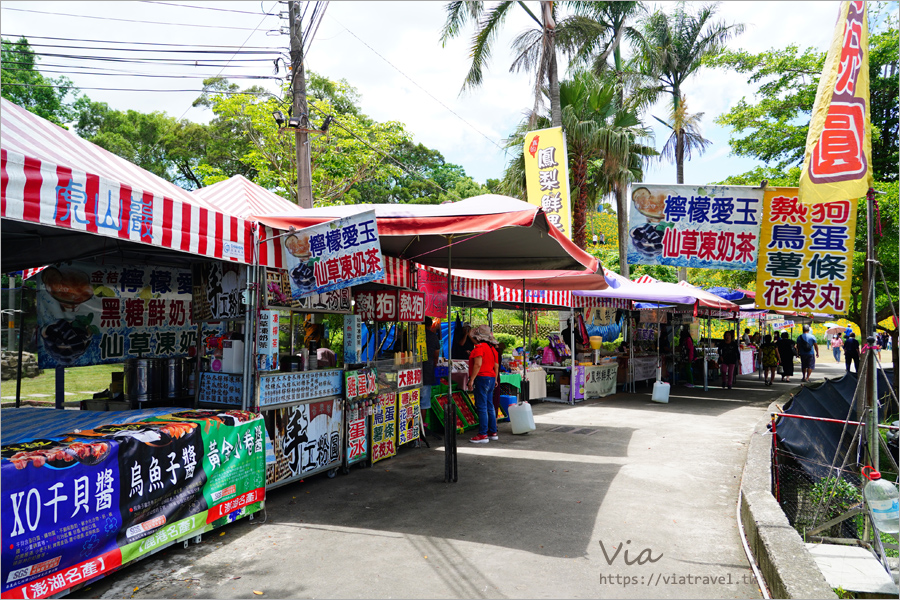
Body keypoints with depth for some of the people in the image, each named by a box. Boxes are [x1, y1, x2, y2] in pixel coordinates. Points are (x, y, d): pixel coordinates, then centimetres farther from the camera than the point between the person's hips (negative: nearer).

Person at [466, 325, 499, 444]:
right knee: (489, 406, 14)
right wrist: (495, 379, 26)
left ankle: (483, 435, -6)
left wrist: (471, 380, -19)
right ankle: (493, 432, 20)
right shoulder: (492, 348, 14)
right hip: (491, 378, 9)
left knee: (482, 407, -7)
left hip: (482, 378, -9)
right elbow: (496, 365, 18)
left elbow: (478, 364, -21)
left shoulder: (479, 347, -13)